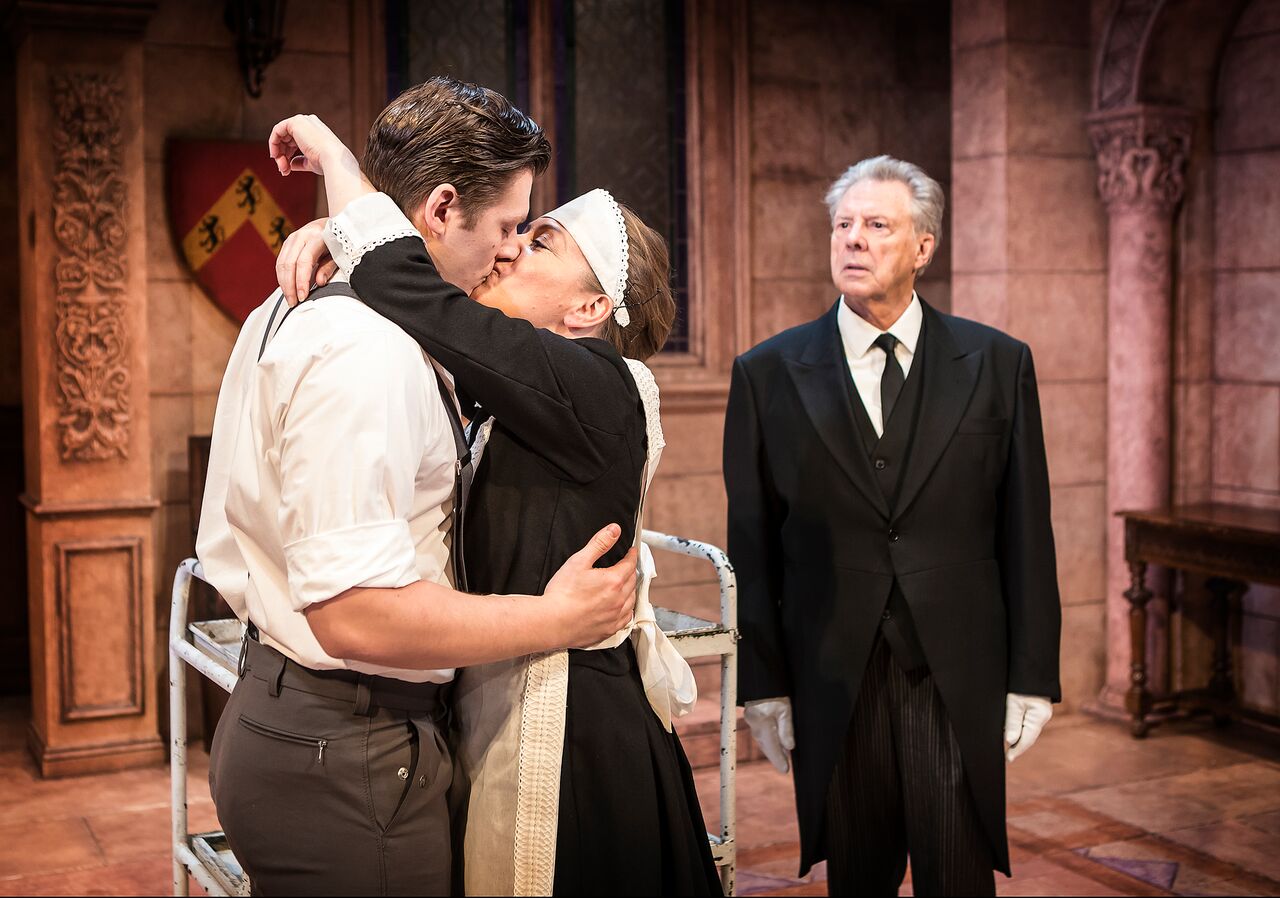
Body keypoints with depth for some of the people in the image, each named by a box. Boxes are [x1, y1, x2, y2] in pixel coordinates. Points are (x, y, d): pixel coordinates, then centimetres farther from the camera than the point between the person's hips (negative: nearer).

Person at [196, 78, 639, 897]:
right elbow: (358, 613, -29)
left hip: (275, 714, 10)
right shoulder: (370, 352, -24)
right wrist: (555, 619, -20)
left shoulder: (291, 313, 10)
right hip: (349, 757, -10)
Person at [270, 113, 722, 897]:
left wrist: (330, 150, -13)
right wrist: (331, 229, -6)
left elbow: (410, 292, -25)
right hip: (495, 706, 8)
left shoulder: (593, 388, -19)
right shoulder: (507, 388, 6)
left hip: (563, 733, -8)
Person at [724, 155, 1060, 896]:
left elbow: (1027, 531, 2)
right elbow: (752, 542, 2)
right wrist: (762, 683, 0)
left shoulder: (997, 363, 2)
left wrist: (1033, 676, 0)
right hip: (832, 683, 0)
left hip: (960, 677, 0)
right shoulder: (769, 373, 1)